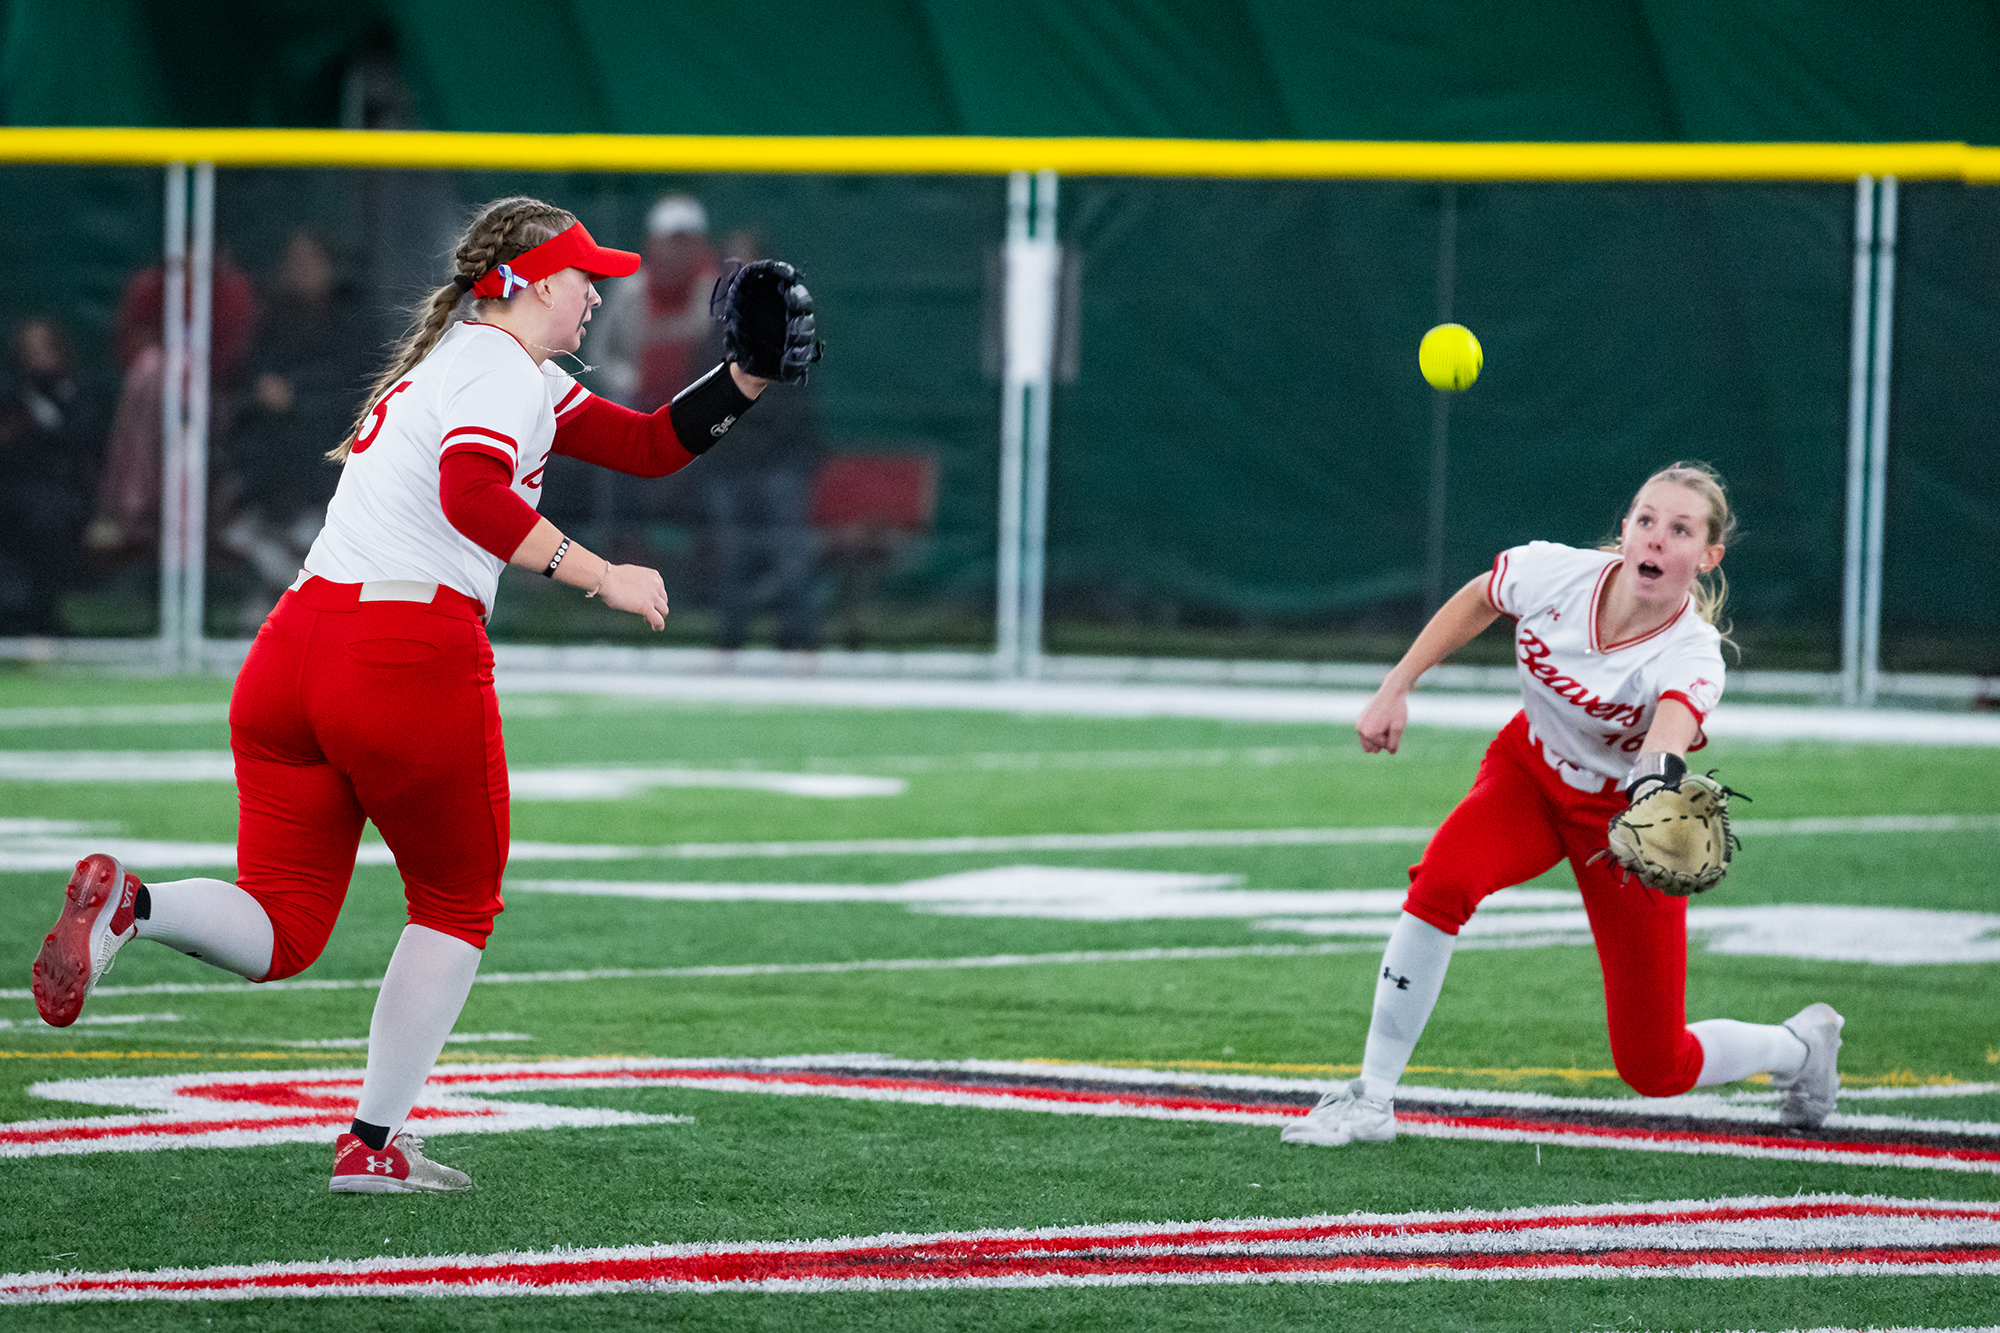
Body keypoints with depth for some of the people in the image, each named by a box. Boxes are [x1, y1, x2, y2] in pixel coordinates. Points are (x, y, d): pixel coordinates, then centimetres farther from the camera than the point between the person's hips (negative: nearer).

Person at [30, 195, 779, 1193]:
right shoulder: (500, 367, -3)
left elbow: (649, 445, 29)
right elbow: (473, 496, -23)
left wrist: (747, 376, 19)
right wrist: (599, 577, -22)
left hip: (296, 639, 8)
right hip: (414, 654, -8)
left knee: (281, 933, 7)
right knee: (457, 905, 12)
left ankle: (130, 905, -22)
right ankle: (374, 1145, 9)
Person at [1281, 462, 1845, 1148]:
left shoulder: (1691, 655, -33)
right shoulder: (1556, 572, -23)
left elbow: (1671, 728, -56)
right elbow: (1477, 600, 0)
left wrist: (1659, 772, -78)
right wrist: (1396, 687, -3)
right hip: (1529, 773, 3)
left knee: (1656, 1070, -1)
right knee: (1442, 878, -33)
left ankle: (1802, 1044, 32)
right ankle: (1370, 1102, -21)